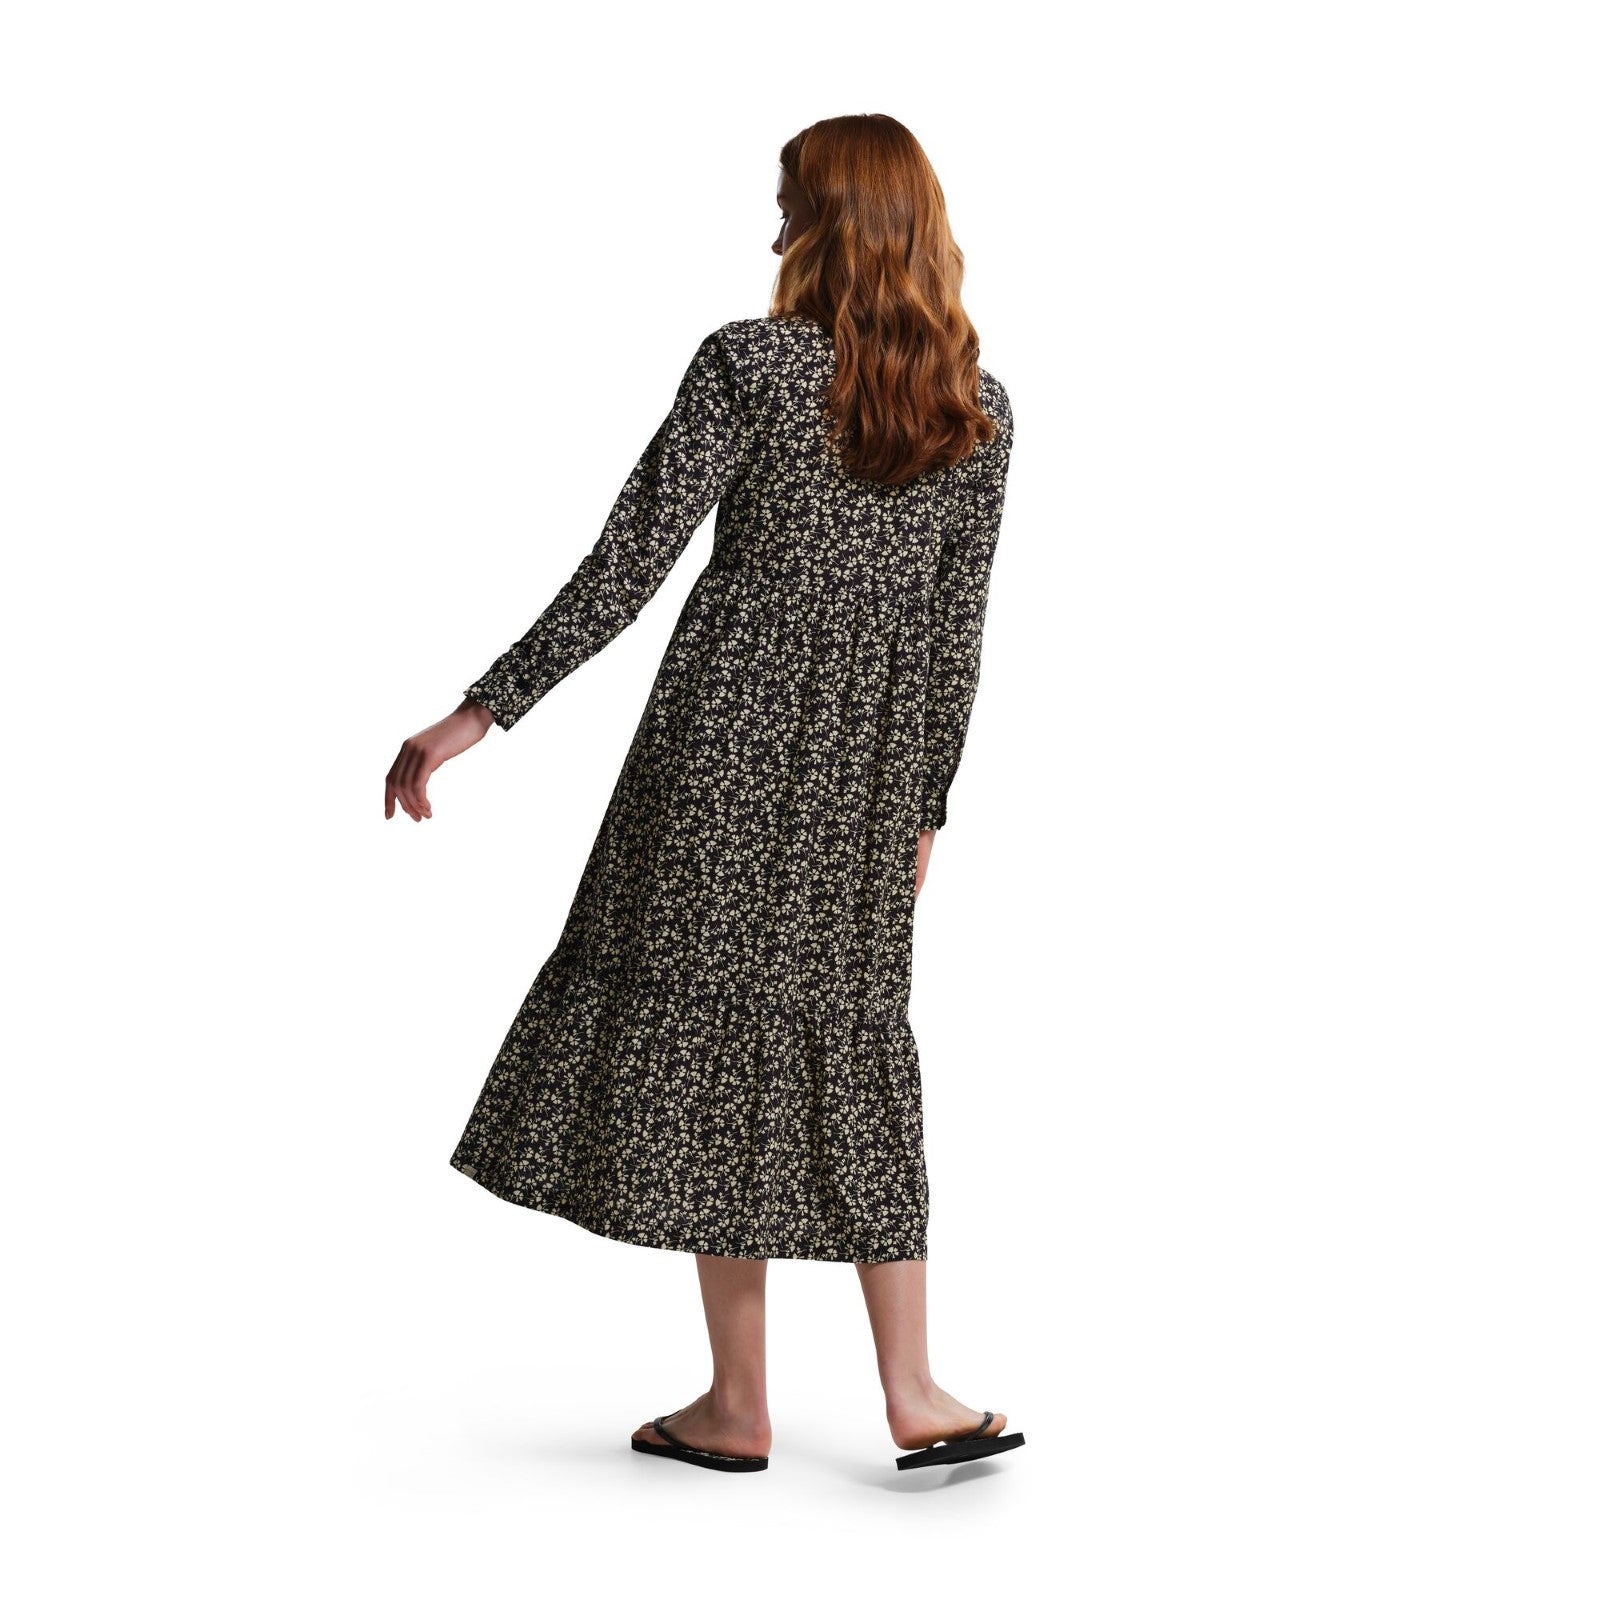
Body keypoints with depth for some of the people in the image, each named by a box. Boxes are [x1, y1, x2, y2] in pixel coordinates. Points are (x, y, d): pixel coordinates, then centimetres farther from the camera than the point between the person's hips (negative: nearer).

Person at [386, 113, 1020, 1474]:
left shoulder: (749, 363, -9)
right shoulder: (979, 410, 5)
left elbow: (625, 569, -13)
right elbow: (957, 629, 8)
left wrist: (475, 718, -11)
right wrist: (927, 805, 17)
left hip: (727, 740, -4)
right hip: (869, 766, 4)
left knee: (712, 1030, 5)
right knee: (852, 1049, 13)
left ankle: (739, 1407, 12)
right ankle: (914, 1395, 13)